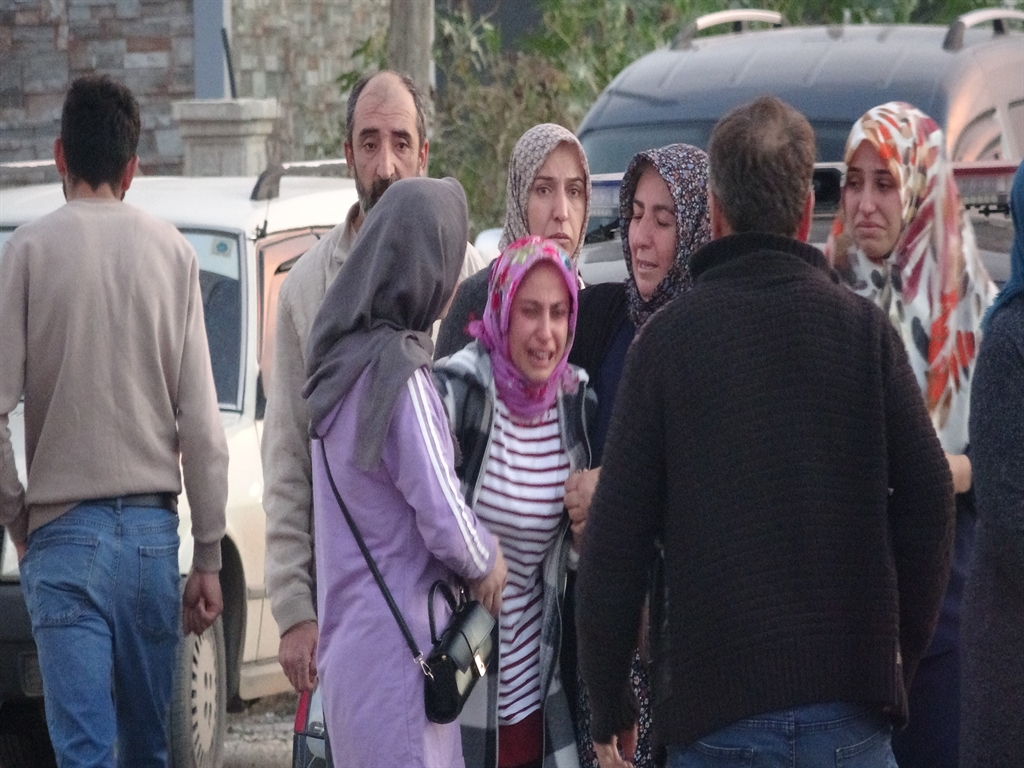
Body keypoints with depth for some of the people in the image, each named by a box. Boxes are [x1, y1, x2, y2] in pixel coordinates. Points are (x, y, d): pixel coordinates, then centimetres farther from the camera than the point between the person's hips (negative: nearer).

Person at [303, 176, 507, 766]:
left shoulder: (342, 359, 10)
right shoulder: (400, 374, -17)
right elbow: (446, 520, -16)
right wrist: (489, 563, 2)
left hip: (349, 639, 9)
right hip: (398, 647, -9)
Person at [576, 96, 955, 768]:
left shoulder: (668, 337, -1)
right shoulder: (863, 329, 3)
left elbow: (617, 530, -2)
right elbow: (929, 501, 0)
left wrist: (609, 709, 8)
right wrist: (901, 661, 12)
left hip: (713, 709, -1)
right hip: (850, 710, 1)